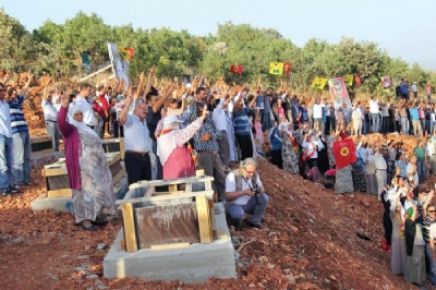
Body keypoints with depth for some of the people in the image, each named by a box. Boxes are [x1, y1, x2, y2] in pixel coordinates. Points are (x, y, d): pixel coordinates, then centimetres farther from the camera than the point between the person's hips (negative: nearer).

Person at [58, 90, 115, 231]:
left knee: (98, 188, 11)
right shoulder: (69, 128, -3)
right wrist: (64, 107, -42)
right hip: (81, 164, -9)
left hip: (94, 163, 9)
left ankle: (95, 215, 21)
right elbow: (61, 122, -26)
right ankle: (84, 219, -2)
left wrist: (101, 158, 29)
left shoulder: (84, 128, 23)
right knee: (85, 189, -8)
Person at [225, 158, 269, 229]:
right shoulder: (232, 176, -21)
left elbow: (261, 189, 2)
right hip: (235, 205, -5)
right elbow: (228, 196, -24)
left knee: (264, 197, -17)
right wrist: (244, 192, -33)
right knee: (239, 214, -37)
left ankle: (255, 220, 0)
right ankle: (236, 221, 0)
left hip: (248, 204, 5)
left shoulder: (254, 175, -6)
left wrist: (259, 189, -23)